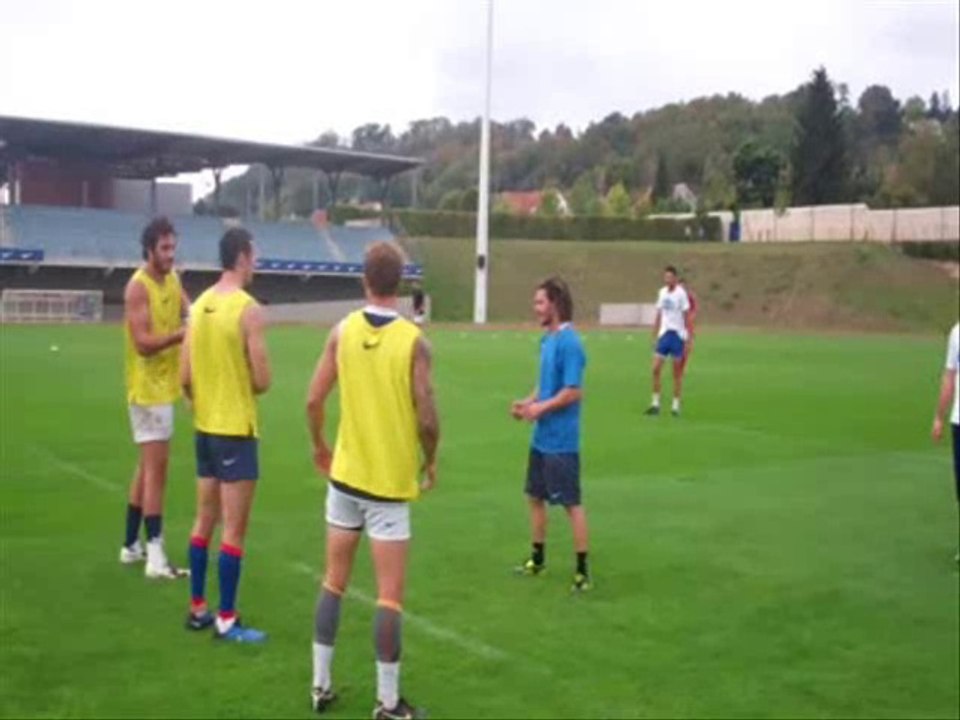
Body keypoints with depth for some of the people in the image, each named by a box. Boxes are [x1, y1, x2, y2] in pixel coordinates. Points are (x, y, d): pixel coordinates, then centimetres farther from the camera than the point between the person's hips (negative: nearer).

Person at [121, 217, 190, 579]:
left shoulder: (173, 280, 10)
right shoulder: (138, 287, -16)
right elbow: (143, 343, -22)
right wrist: (182, 333, -30)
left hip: (164, 385, 9)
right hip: (148, 388, -9)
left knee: (147, 465, 14)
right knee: (156, 466, -10)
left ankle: (132, 545, 25)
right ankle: (155, 555, -8)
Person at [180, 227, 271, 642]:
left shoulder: (199, 306, 5)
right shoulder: (249, 310, -16)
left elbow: (185, 378, 5)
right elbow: (262, 381, -17)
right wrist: (244, 388, 5)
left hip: (205, 428, 7)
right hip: (236, 430, -7)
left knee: (204, 521, 16)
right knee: (234, 529, -1)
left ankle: (197, 609, 25)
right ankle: (226, 621, 5)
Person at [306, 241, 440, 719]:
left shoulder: (342, 331, -3)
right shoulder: (413, 341, -13)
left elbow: (313, 401, -2)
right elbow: (427, 418, -15)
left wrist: (319, 446, 16)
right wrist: (430, 462, 4)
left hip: (345, 474, 4)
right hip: (390, 482, -4)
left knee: (334, 583, 15)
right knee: (390, 596, 3)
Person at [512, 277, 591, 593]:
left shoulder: (569, 342, -18)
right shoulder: (547, 340, 9)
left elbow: (573, 392, -21)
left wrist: (540, 408, -15)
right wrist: (528, 401, 3)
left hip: (561, 441, -9)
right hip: (541, 438, 9)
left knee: (572, 503, 0)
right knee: (535, 497, 17)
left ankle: (582, 571, 10)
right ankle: (538, 559, 32)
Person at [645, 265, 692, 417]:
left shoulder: (681, 293, -8)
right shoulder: (662, 292, 9)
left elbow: (686, 317, -6)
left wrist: (688, 337, -9)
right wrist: (654, 336, 15)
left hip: (677, 334, -5)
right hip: (664, 333, 5)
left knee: (677, 372, 2)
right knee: (656, 369, -2)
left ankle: (676, 405, 10)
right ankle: (655, 403, 6)